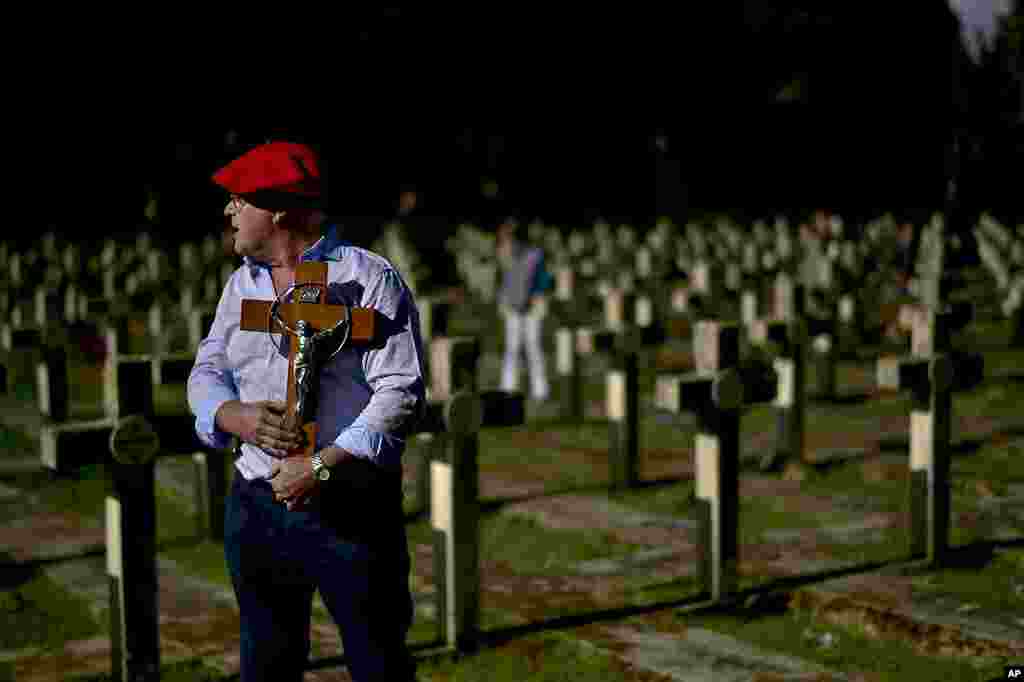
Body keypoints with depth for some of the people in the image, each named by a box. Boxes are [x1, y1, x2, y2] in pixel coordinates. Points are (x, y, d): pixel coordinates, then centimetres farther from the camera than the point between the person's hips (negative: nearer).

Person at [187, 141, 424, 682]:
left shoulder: (369, 279, -8)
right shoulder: (242, 284, 13)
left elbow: (402, 392, -14)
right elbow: (206, 372, 11)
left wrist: (322, 466, -22)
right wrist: (238, 417, -13)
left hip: (350, 508, -5)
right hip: (256, 506, 6)